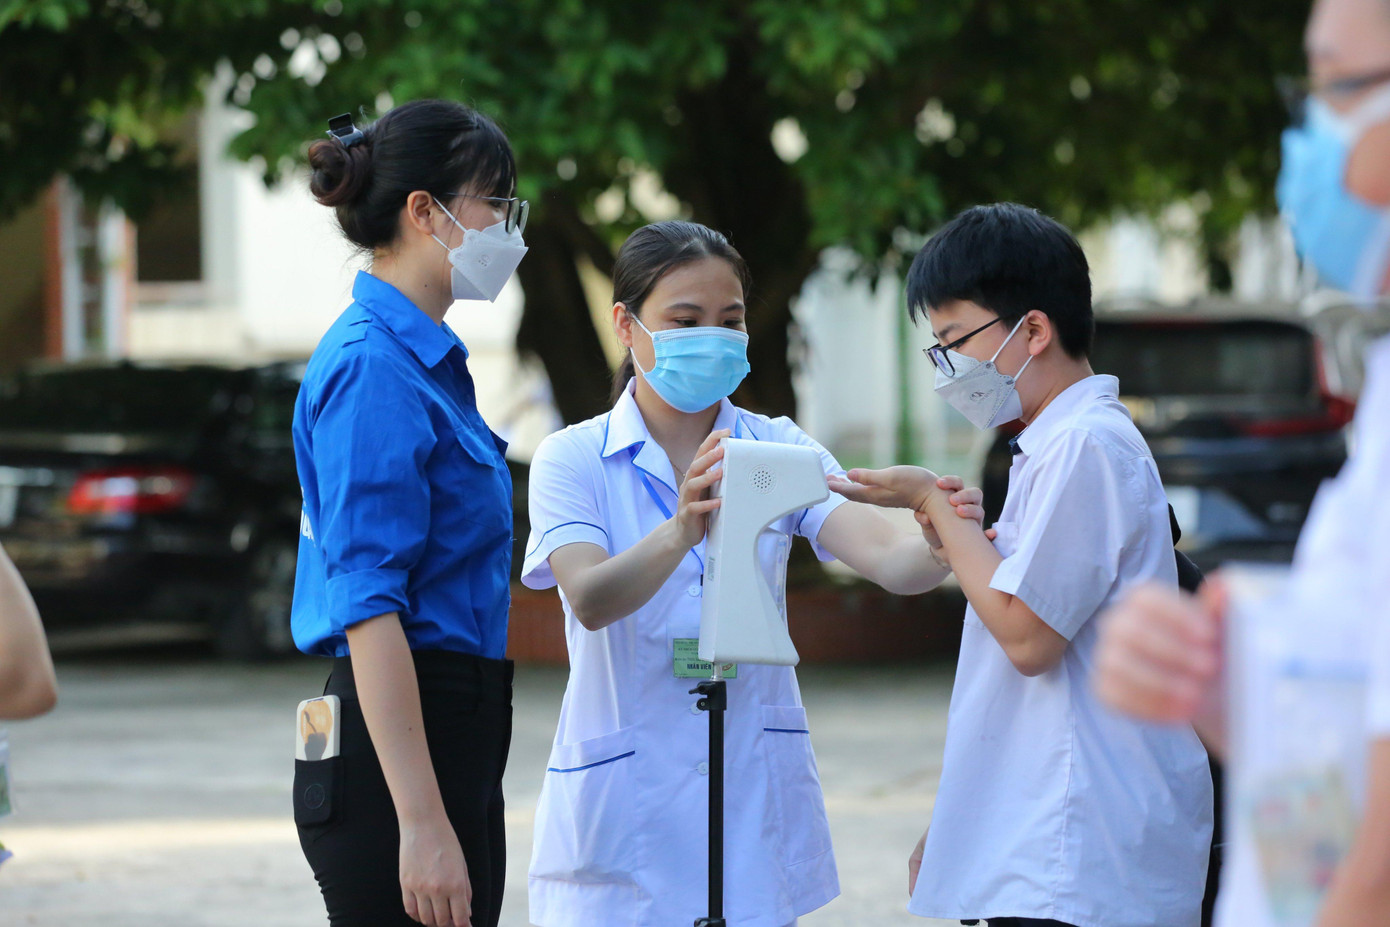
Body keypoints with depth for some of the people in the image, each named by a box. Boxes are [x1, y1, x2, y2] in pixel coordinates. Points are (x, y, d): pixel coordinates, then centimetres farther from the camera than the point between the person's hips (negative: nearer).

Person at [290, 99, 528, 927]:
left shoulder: (427, 358, 16)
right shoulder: (374, 369, -14)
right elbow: (368, 609, -21)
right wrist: (422, 824, -26)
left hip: (452, 739, 10)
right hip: (392, 749, -10)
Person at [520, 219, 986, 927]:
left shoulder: (778, 449, 4)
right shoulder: (572, 461, -2)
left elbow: (886, 558, -12)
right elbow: (590, 599, -20)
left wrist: (943, 543, -36)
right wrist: (683, 529, -40)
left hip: (756, 800, 2)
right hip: (625, 804, -2)